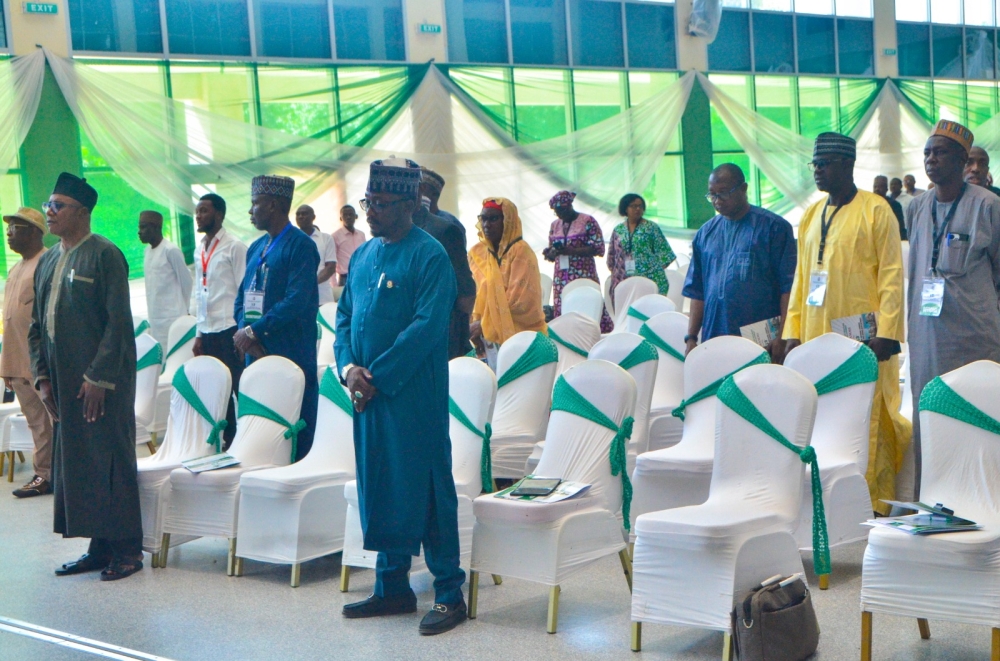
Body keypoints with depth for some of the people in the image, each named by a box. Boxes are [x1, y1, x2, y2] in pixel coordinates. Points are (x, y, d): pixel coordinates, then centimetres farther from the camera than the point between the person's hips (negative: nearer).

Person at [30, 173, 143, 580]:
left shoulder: (104, 255, -8)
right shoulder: (47, 261, 13)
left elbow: (119, 323, -14)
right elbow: (36, 326, 16)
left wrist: (98, 378, -17)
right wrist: (42, 377, 7)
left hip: (101, 381, -7)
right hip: (63, 384, 7)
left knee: (110, 463, -2)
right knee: (75, 465, 9)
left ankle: (126, 550, 8)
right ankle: (99, 547, 18)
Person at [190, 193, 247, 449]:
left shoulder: (234, 247, -6)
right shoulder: (199, 250, 14)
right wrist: (198, 333, 14)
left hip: (229, 329, -6)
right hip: (208, 331, 6)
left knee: (237, 389, -4)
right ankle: (227, 440, 16)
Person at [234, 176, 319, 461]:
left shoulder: (300, 245, -9)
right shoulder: (256, 248, 17)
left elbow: (296, 303, -19)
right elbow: (241, 299, 16)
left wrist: (253, 331, -16)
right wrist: (245, 332, -3)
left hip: (292, 360, -8)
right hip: (256, 356, 8)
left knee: (295, 440, -4)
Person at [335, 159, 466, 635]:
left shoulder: (429, 255, -10)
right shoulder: (363, 255, 13)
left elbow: (426, 327, -18)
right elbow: (344, 316, 15)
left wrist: (378, 377, -17)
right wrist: (348, 368, -2)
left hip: (413, 395, -7)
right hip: (367, 393, 7)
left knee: (425, 492, -2)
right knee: (378, 489, 12)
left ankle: (449, 594, 8)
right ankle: (392, 587, 24)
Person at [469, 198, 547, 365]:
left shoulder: (520, 251, -10)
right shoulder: (477, 253, 8)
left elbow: (521, 300, -14)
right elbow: (474, 294, 11)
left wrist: (484, 324, -11)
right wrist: (476, 324, -4)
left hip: (519, 334, -5)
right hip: (490, 337, 5)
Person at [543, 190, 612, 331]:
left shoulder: (587, 221, -2)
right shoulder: (555, 225, 15)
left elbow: (598, 248, -9)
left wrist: (571, 250, -17)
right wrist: (549, 253, -4)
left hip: (583, 277, -5)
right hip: (561, 279, 5)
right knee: (561, 313, -1)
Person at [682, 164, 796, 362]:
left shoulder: (774, 227, -1)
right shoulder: (705, 233, 13)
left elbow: (788, 287, -5)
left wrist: (782, 337, -12)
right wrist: (691, 338, 8)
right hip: (714, 341, 4)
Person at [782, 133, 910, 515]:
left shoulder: (876, 210, -2)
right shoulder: (811, 216, 16)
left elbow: (891, 275, -7)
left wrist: (886, 333, -15)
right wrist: (793, 332, 10)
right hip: (817, 337, 6)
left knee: (869, 421, -3)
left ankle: (874, 505, 4)